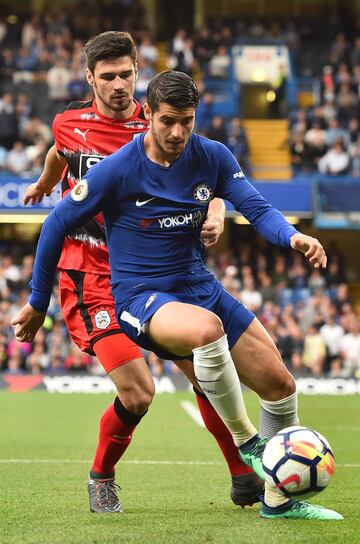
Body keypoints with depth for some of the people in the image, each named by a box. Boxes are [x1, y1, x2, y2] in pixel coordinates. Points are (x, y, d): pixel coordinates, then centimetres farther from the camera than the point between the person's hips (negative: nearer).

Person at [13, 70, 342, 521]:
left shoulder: (212, 157, -2)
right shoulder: (117, 170, -14)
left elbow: (257, 208, -8)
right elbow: (57, 225, -4)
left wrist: (293, 237, -31)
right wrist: (38, 303, 3)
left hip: (199, 286, 6)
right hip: (140, 297, -6)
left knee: (280, 385, 1)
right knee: (208, 328, -39)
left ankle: (279, 500, 19)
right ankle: (246, 441, -18)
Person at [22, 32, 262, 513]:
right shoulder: (69, 123, 0)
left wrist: (214, 218, -30)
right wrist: (42, 185, 46)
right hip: (90, 274, -2)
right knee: (138, 390, -17)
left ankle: (244, 478, 14)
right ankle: (101, 478, 10)